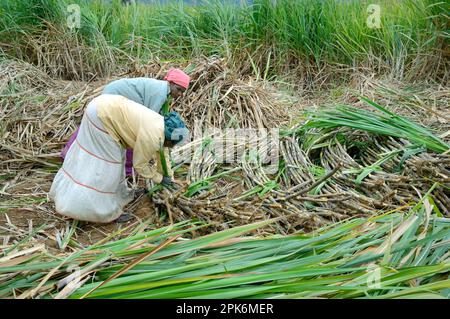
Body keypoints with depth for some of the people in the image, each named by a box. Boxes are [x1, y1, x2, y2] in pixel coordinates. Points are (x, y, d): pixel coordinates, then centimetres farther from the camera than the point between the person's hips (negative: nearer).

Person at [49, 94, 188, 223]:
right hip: (102, 116, -10)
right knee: (104, 164, -2)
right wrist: (159, 179, 5)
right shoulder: (152, 137, -20)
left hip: (105, 107, 10)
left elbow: (155, 151, 24)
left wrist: (161, 172, 34)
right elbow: (139, 164, -7)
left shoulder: (160, 123, 7)